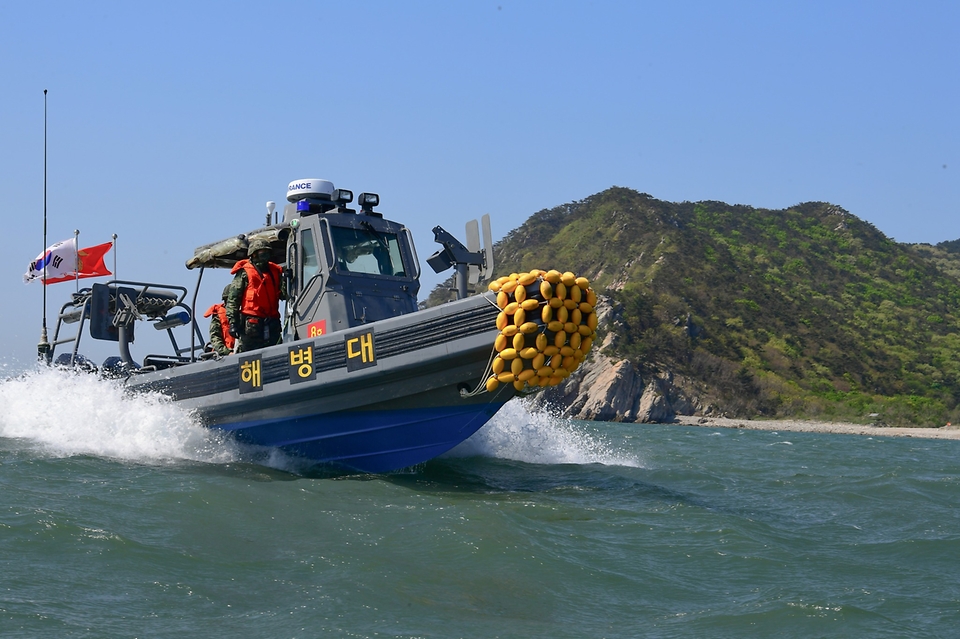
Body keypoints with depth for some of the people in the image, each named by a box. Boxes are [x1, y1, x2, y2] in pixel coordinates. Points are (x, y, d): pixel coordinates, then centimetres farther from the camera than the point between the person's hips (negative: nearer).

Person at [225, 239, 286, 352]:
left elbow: (283, 295, 12)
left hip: (272, 323, 6)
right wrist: (233, 322, -10)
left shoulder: (275, 271, 18)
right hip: (251, 324, -6)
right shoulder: (244, 273, 2)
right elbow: (232, 299, -2)